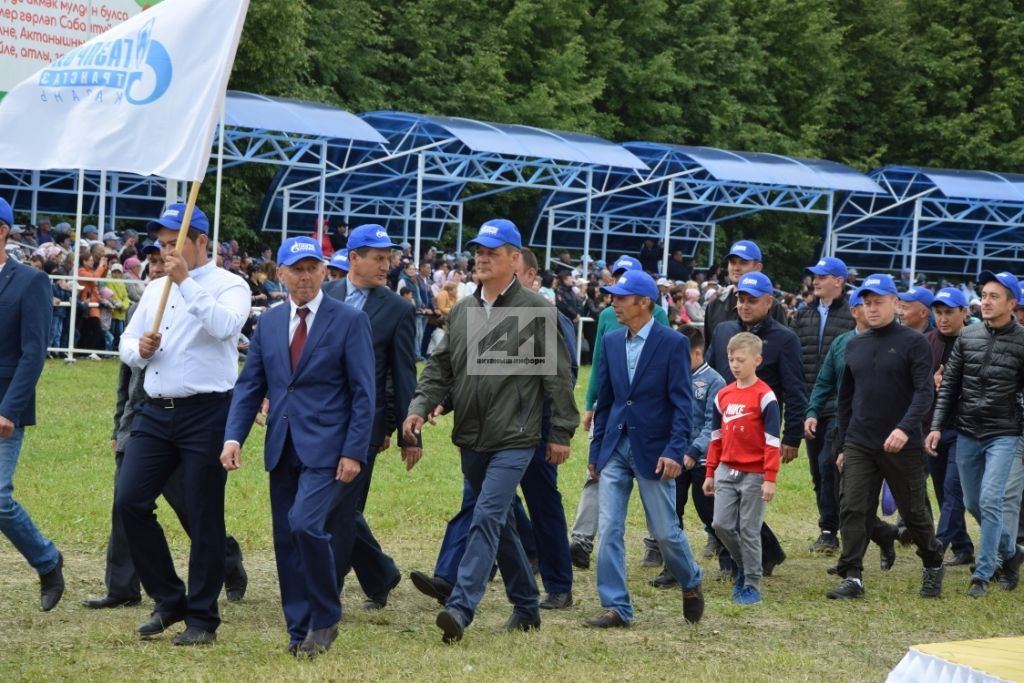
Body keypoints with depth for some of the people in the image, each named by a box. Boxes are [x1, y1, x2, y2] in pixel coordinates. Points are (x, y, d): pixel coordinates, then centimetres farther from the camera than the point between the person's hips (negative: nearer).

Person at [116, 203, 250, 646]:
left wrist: (186, 282, -21)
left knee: (203, 518, -1)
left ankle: (202, 618, 10)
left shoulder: (228, 286, -2)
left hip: (206, 413, -6)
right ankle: (168, 600, 12)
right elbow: (127, 343, 19)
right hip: (156, 411, 6)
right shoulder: (155, 290, 17)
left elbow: (225, 325, -23)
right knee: (129, 502, -3)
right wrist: (139, 349, -4)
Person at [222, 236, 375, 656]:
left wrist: (354, 452, -12)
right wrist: (233, 436, -4)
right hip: (283, 447, 6)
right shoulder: (268, 323, 11)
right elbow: (250, 385, 10)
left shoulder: (349, 320, -3)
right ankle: (299, 630, 15)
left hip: (326, 447, -5)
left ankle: (325, 619, -4)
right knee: (286, 538, 6)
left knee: (305, 523, -21)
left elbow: (363, 392, -5)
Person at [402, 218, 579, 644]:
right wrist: (420, 407, -4)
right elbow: (440, 366, 13)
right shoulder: (462, 310, 11)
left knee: (487, 518, -17)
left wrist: (561, 432, -5)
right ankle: (526, 607, 26)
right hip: (471, 439, 7)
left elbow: (557, 375, -5)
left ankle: (461, 607, -24)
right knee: (500, 524, 14)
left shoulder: (535, 310, -6)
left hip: (514, 440, -7)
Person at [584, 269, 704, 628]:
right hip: (615, 447, 5)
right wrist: (595, 449, 11)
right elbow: (604, 399, 13)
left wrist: (675, 451, -18)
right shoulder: (611, 342, 8)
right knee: (609, 530, -3)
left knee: (665, 531, 3)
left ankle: (691, 583, 30)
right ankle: (616, 607, 2)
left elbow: (682, 403, -10)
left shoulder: (673, 343, -8)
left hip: (653, 450, -5)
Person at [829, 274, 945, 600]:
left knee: (913, 510, 7)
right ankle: (852, 577, -3)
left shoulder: (913, 342, -6)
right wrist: (843, 445, 15)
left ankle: (933, 566, 28)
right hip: (859, 446, 4)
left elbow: (924, 391, -14)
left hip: (901, 446, -4)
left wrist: (905, 428, -29)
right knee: (852, 509, -6)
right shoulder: (855, 345, 10)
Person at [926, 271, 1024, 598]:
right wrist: (937, 426, 1)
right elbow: (949, 385, 7)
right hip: (967, 434, 4)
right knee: (973, 504, 11)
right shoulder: (967, 336, 4)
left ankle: (982, 574, -2)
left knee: (989, 502, -12)